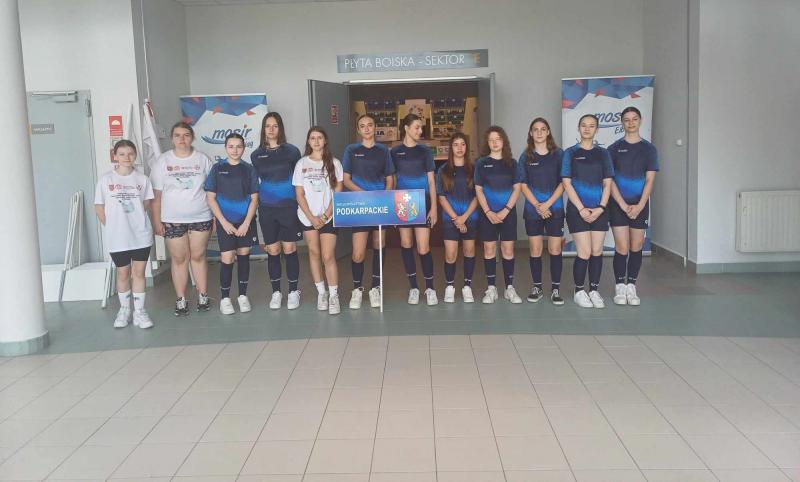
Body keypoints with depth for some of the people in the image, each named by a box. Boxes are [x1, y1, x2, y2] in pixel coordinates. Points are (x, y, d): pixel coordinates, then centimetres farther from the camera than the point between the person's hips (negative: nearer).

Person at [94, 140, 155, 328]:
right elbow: (99, 207, 2)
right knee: (123, 273, 11)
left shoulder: (142, 179, 0)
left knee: (139, 272, 5)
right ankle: (124, 310, 25)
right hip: (117, 237, 0)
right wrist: (112, 225, 0)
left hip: (141, 235, 0)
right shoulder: (106, 180, -3)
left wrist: (137, 221, 0)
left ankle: (139, 311, 13)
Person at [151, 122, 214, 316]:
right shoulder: (163, 160, 1)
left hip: (200, 218, 0)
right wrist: (156, 221, -3)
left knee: (198, 256, 7)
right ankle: (181, 300, 13)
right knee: (179, 259, 5)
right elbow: (156, 194, 1)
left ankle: (203, 296, 18)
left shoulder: (203, 159, 2)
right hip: (173, 220, 0)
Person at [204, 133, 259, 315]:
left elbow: (254, 198, 1)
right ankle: (225, 298, 8)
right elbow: (211, 198, -2)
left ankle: (243, 296, 20)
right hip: (225, 222, -1)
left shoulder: (249, 170, 2)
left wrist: (246, 223, -9)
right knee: (227, 259, -5)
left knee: (243, 257, 8)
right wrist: (224, 222, -9)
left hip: (245, 221, 2)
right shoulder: (217, 168, 0)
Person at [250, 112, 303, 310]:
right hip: (266, 209, 2)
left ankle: (293, 292, 11)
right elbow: (254, 183, 13)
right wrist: (255, 208, 11)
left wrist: (300, 204, 2)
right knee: (272, 251, 6)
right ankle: (276, 292, 17)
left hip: (288, 207, -2)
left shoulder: (291, 151, 1)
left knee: (289, 249, 0)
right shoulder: (256, 155, 7)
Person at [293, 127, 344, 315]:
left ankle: (334, 295, 1)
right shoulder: (302, 164, 6)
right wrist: (312, 217, -7)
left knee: (328, 256, -7)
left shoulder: (334, 163, 4)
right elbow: (299, 195, 3)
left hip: (328, 217, -2)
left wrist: (326, 215, -9)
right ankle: (321, 292, 16)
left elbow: (338, 192, 0)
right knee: (314, 253, 5)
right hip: (308, 217, 2)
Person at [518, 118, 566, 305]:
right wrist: (537, 205, -10)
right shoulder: (526, 156, 5)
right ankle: (537, 287, 13)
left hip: (555, 209, -1)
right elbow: (523, 185, 1)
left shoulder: (558, 154, 2)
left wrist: (548, 203, -12)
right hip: (533, 209, 1)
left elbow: (563, 182, -2)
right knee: (535, 249, 4)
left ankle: (555, 288, 6)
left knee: (555, 249, -1)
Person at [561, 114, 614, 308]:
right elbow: (567, 183, -3)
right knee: (584, 253, -6)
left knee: (597, 252, 3)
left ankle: (594, 291, 15)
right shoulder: (570, 153, 2)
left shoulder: (603, 153, 9)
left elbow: (607, 183, 6)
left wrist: (601, 207, -7)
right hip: (577, 210, -3)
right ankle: (579, 292, 8)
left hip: (599, 210, 3)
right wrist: (581, 209, -10)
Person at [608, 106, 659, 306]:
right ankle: (620, 287, 4)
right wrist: (624, 206, -11)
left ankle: (631, 287, 13)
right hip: (618, 205, -2)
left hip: (640, 205, 2)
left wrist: (639, 206, -11)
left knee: (636, 247, 3)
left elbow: (650, 180, 1)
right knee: (622, 247, -6)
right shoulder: (614, 149, 2)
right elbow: (610, 180, -3)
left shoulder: (649, 149, 6)